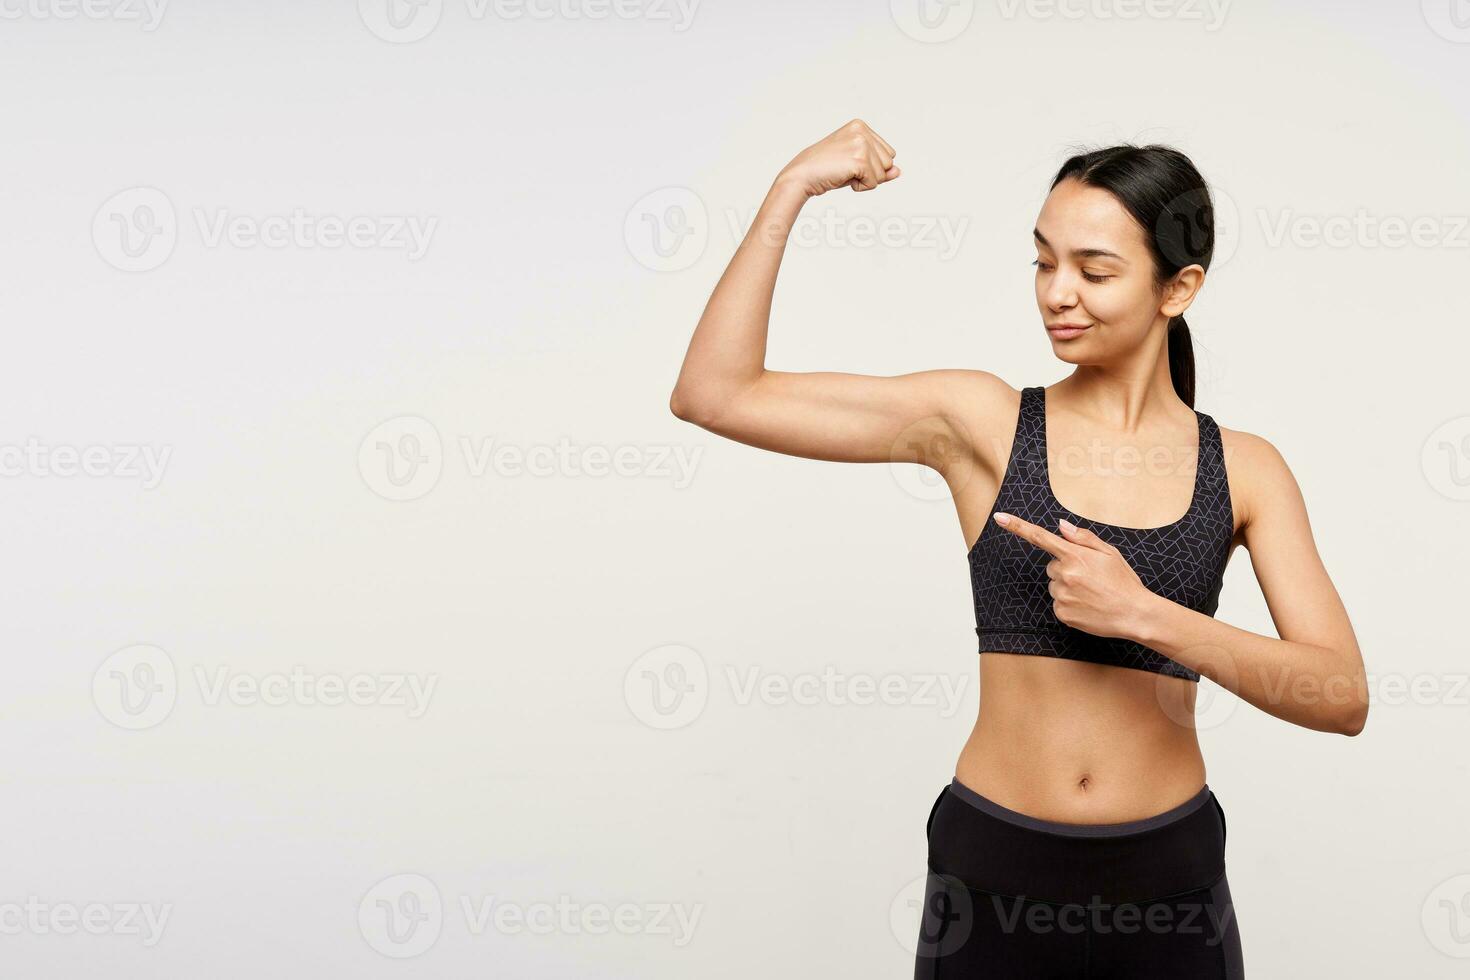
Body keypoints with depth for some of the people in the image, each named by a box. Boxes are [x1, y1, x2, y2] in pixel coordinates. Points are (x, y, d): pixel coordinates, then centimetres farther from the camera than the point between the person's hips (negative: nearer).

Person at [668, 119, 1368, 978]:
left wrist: (1142, 613, -20)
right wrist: (793, 189, -12)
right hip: (992, 872, -1)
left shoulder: (1243, 470, -1)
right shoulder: (980, 422, -4)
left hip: (1169, 878, 1)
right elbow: (715, 395, -10)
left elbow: (1343, 697, -9)